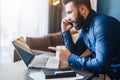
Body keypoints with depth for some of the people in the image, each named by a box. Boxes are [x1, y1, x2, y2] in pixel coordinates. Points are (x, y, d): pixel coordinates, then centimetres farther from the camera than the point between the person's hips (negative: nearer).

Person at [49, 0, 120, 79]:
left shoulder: (102, 24, -24)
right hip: (105, 70, 7)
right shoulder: (83, 27, 3)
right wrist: (65, 31, 0)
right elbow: (75, 53, 9)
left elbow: (101, 65, -28)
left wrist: (69, 57, -19)